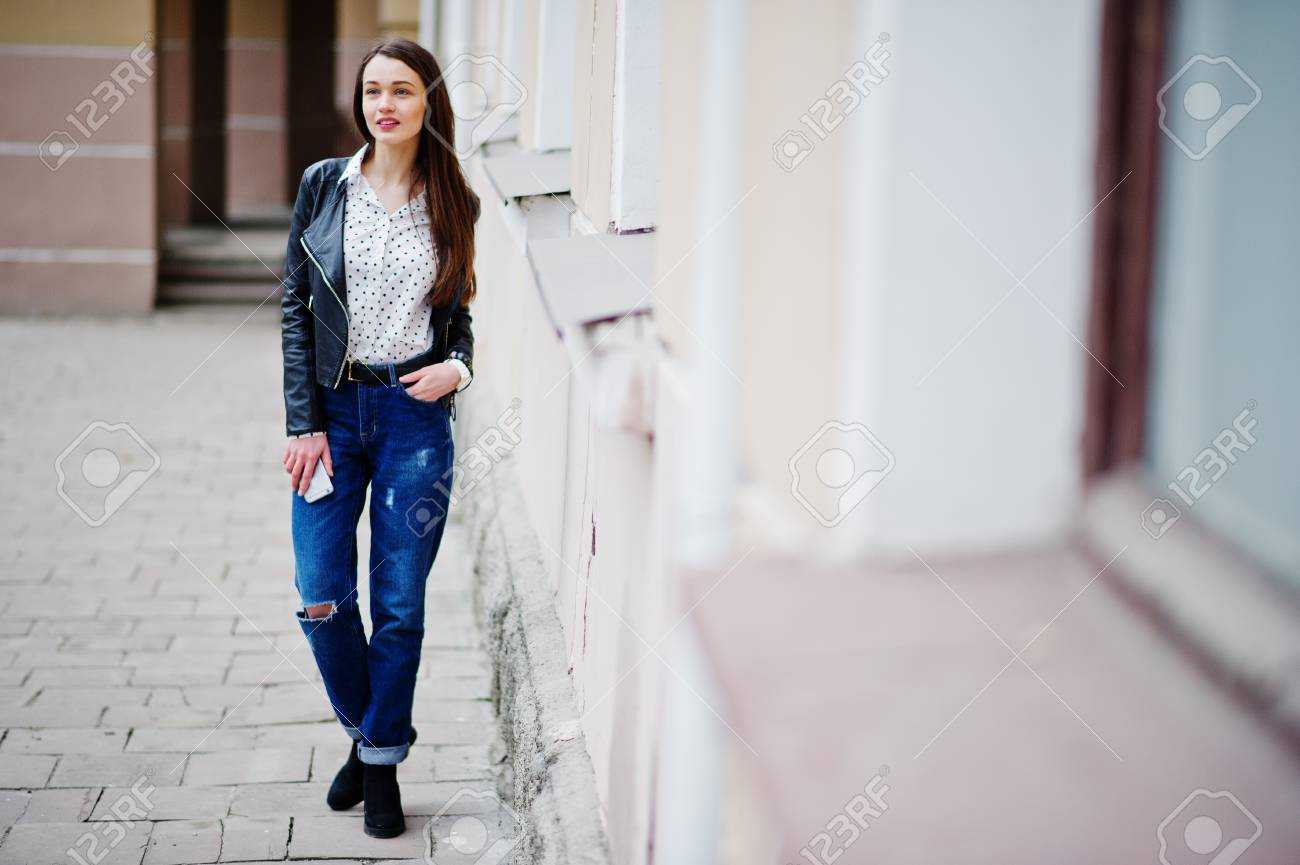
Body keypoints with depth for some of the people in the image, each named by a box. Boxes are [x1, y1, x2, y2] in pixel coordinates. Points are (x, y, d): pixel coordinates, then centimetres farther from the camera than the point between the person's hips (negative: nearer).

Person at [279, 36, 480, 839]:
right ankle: (367, 731, 26)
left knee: (400, 605, 3)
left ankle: (383, 765, 18)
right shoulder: (324, 184, 2)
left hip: (416, 413, 0)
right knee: (321, 597, 0)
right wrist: (304, 423, -5)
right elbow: (295, 306, 1)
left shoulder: (453, 204, 4)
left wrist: (457, 368, -11)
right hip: (332, 410, 1)